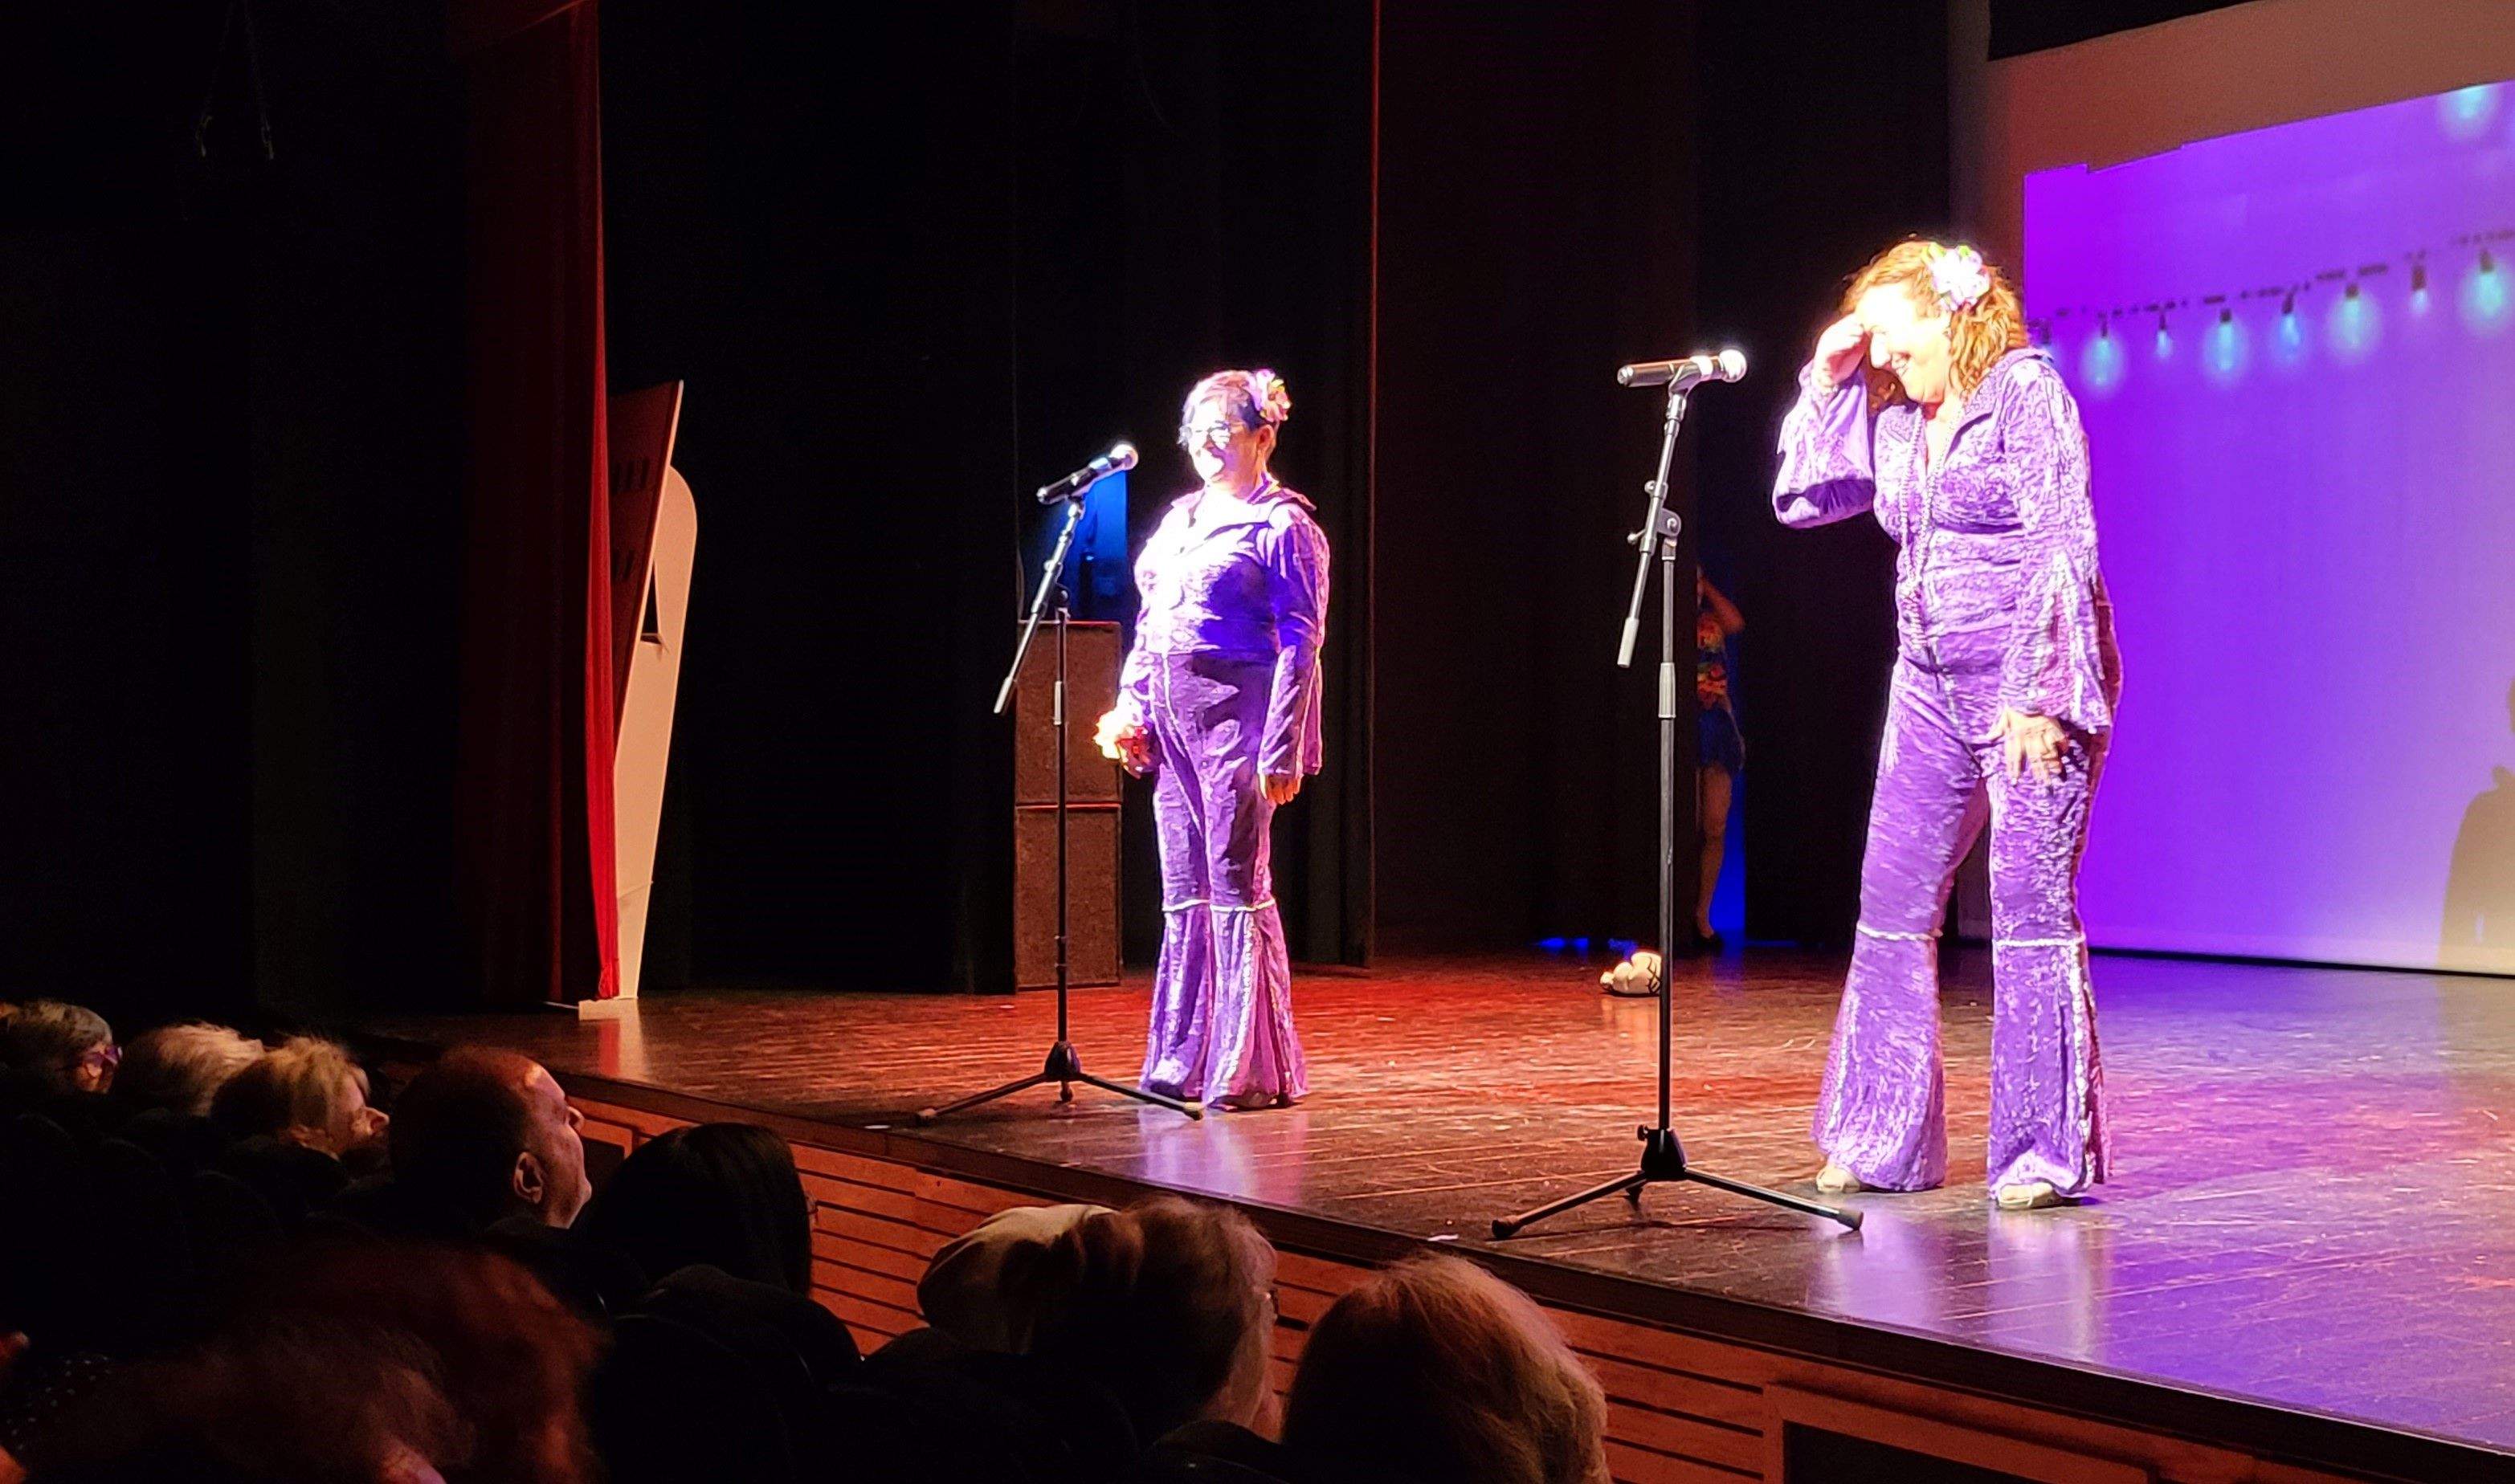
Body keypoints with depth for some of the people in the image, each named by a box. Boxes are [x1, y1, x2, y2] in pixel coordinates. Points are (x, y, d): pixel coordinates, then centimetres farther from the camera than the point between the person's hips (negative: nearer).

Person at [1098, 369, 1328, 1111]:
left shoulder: (1283, 526, -5)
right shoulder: (1181, 517, 18)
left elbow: (1300, 643, -10)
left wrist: (1282, 748, -16)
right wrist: (1131, 710, 11)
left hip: (1238, 714, -8)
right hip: (1175, 717, 8)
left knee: (1237, 885, -7)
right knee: (1185, 889, 10)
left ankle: (1249, 1068, -1)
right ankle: (1182, 1060, 16)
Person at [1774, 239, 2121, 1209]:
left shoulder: (2026, 394, -8)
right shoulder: (1893, 417, 12)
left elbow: (2064, 546, -15)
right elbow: (1801, 500, 16)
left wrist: (2038, 693, -20)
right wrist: (1827, 381, 6)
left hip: (2030, 686, -8)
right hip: (1933, 690, 8)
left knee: (2032, 911, -8)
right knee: (1891, 909, 6)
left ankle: (2046, 1153, -1)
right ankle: (1885, 1144, 15)